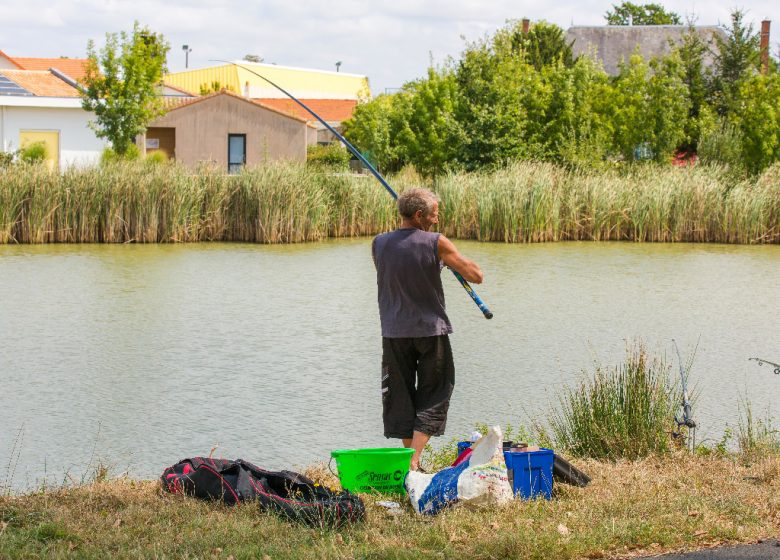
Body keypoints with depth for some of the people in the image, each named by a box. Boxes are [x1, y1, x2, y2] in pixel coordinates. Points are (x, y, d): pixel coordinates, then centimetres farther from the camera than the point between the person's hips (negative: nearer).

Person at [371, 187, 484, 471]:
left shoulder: (379, 244, 0)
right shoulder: (436, 243, -11)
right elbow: (476, 275, -7)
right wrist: (451, 258, 10)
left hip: (394, 333, 3)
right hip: (431, 330, -3)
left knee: (400, 397, 14)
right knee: (433, 397, 6)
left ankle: (409, 455, 17)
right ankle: (414, 459, -6)